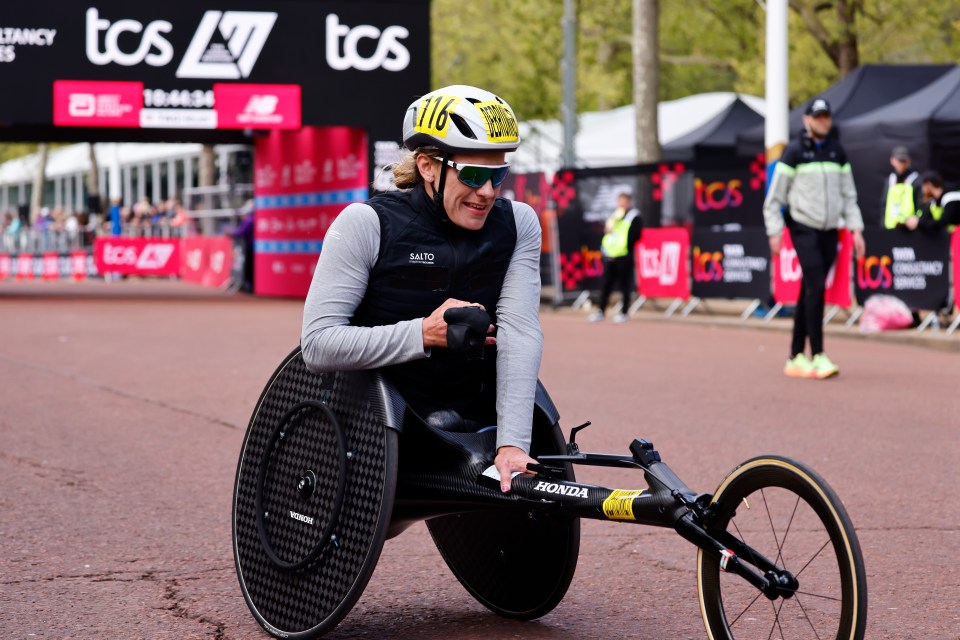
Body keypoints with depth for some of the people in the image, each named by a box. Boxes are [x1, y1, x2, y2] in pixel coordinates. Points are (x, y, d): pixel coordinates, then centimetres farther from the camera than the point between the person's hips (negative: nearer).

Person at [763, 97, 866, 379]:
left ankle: (796, 358, 11)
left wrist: (856, 229, 9)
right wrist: (775, 232, -8)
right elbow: (775, 196, -2)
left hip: (829, 230, 5)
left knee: (809, 292, 7)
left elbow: (848, 194, 17)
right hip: (803, 228, -5)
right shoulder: (794, 151, -2)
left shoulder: (837, 152, 13)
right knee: (816, 286, -16)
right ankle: (817, 356, -16)